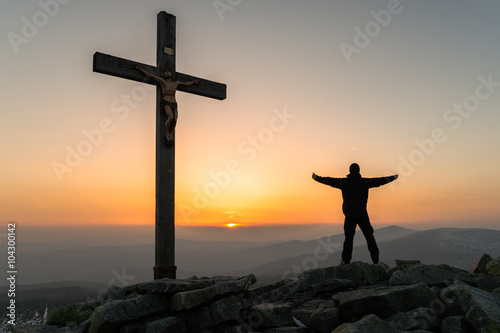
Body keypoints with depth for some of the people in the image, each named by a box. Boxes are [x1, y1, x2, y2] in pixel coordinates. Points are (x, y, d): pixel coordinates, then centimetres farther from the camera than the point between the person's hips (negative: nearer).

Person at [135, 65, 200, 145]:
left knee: (175, 120, -16)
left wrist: (194, 82, 49)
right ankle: (167, 134, -15)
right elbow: (149, 74, 13)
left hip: (174, 104, 4)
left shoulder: (176, 83, 24)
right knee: (170, 117, -27)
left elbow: (186, 83, 41)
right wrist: (140, 68, 12)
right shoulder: (162, 81, 12)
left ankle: (170, 135, -6)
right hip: (166, 103, -4)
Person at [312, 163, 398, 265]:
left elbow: (330, 181, 0)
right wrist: (392, 178, 30)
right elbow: (379, 181, 15)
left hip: (350, 214, -2)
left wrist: (317, 178, 12)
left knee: (349, 236, 0)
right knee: (369, 235, 9)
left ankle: (346, 260, -4)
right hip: (363, 214, 2)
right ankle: (375, 259, 11)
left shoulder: (345, 182, -4)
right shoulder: (365, 182, 4)